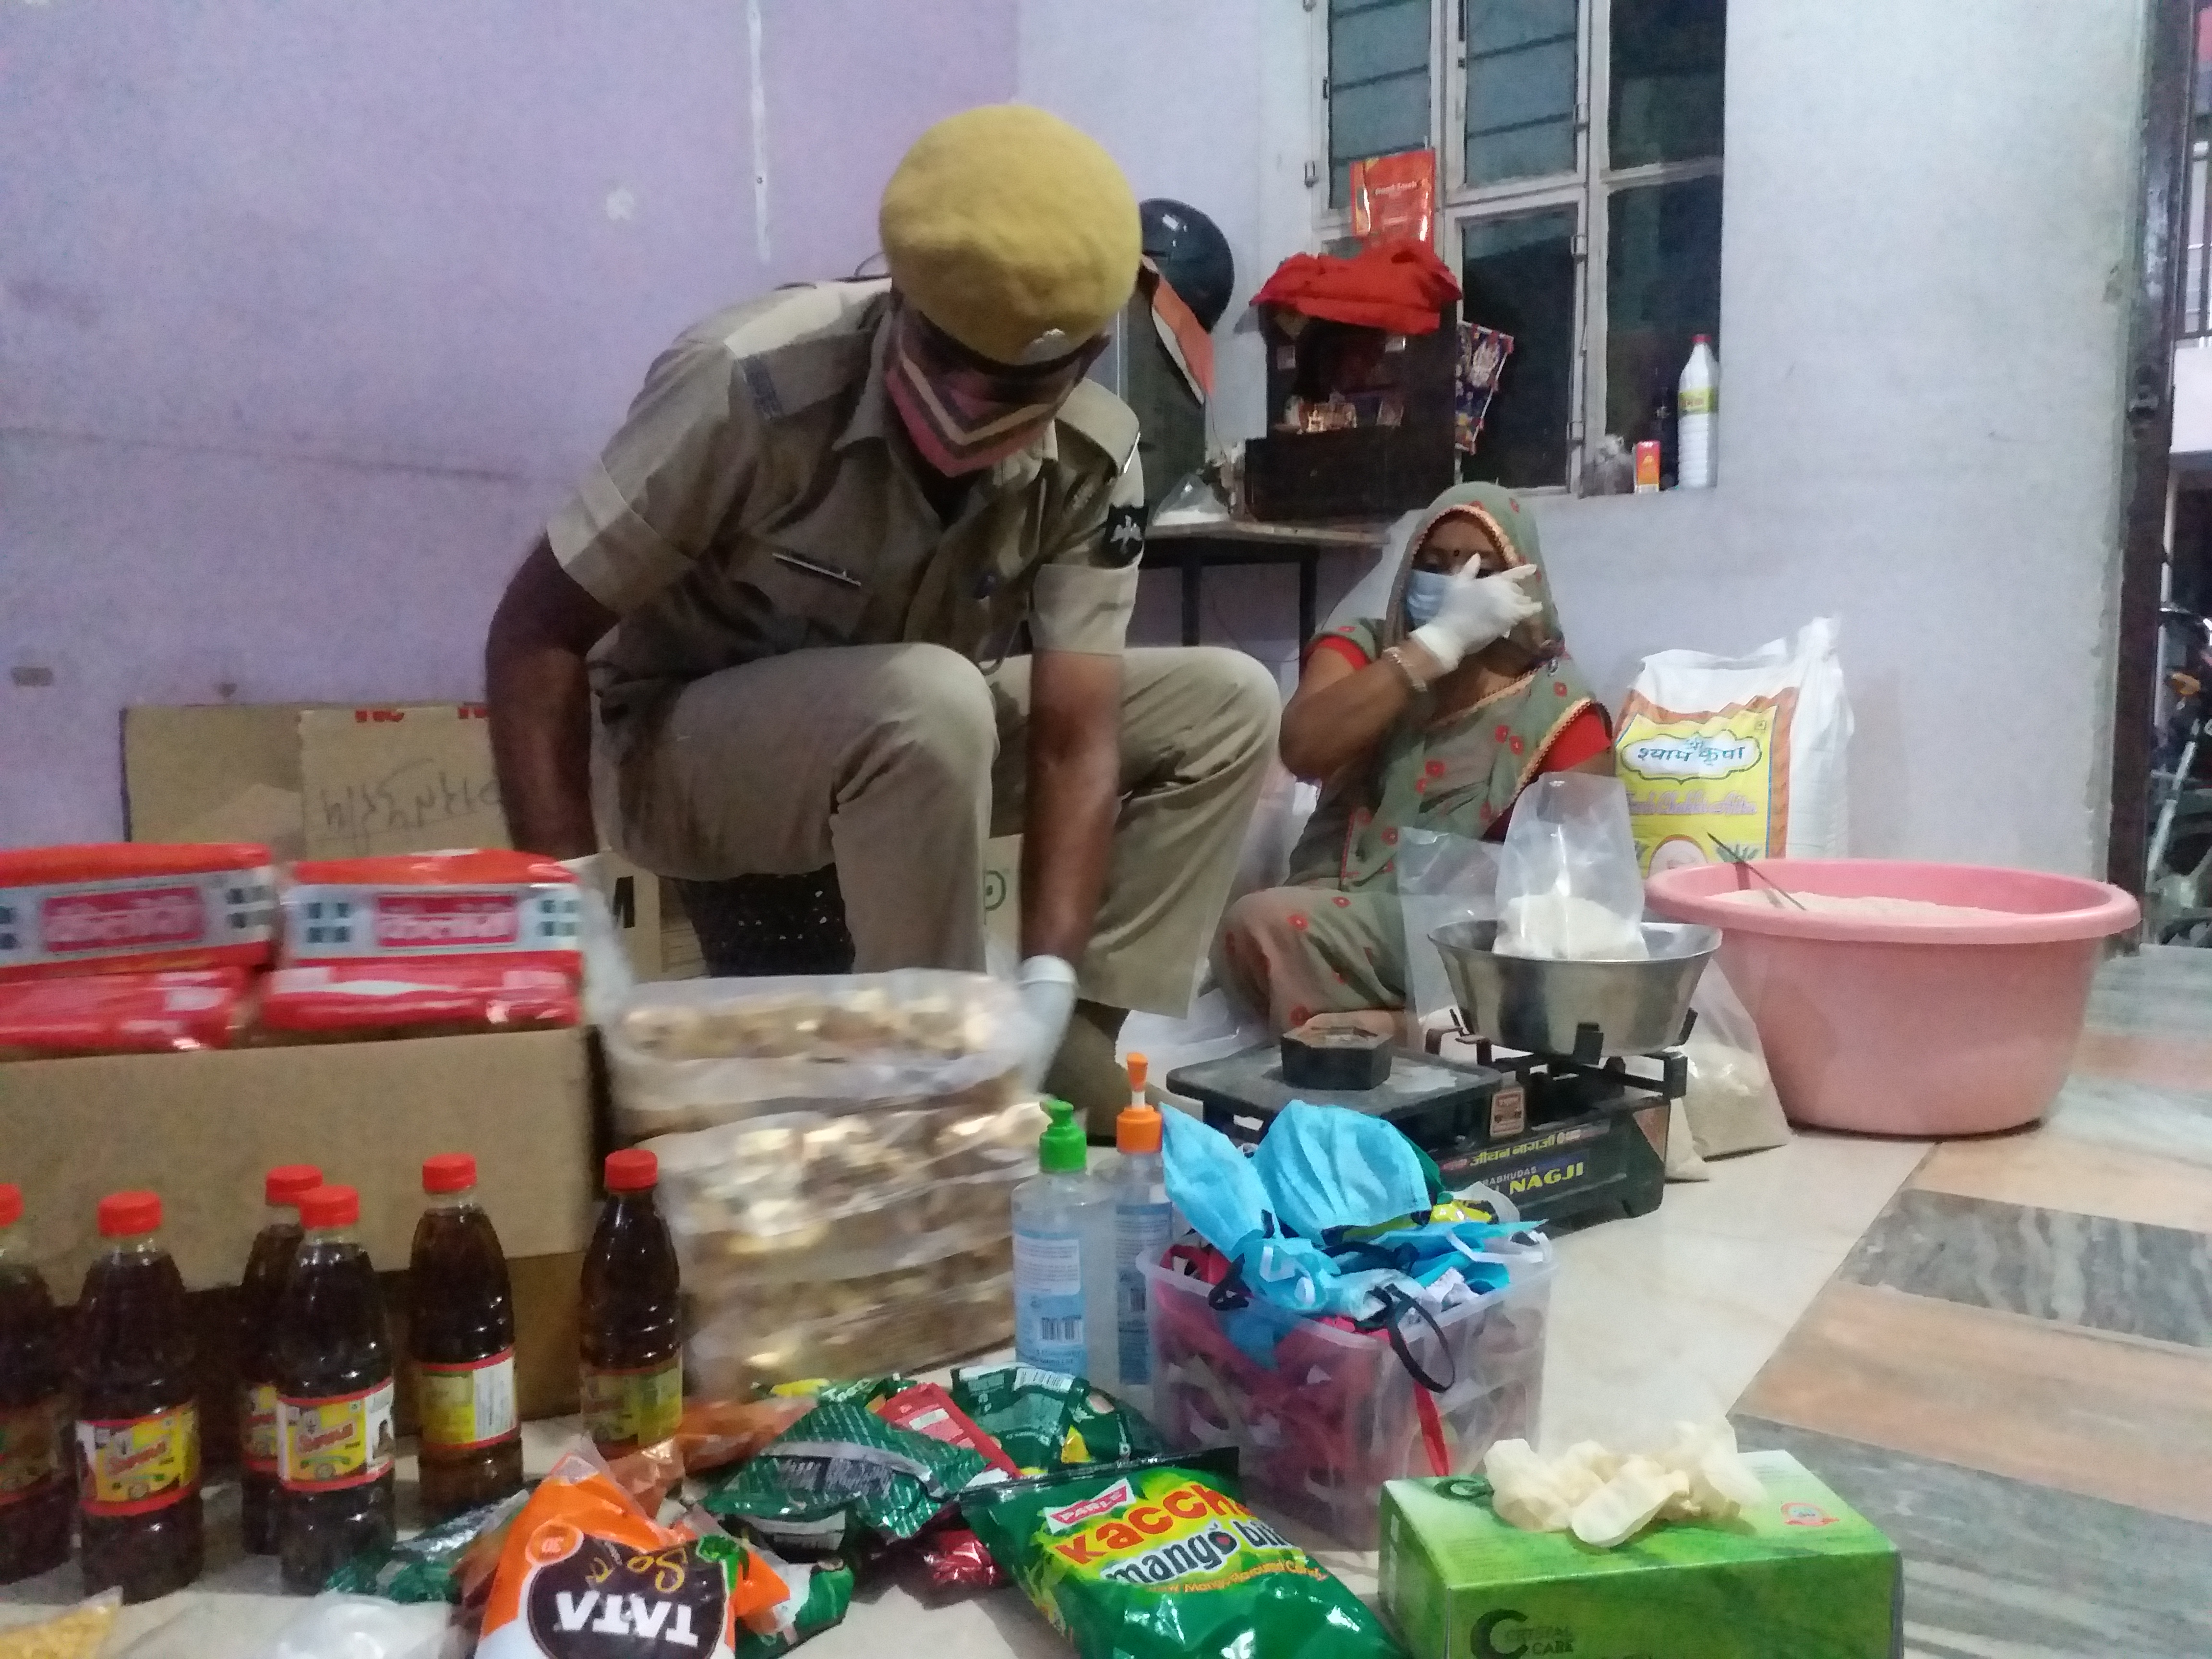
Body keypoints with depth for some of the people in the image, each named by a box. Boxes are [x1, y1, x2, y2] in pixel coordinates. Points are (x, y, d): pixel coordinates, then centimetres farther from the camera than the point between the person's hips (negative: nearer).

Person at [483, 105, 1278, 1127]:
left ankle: (1087, 1071, -9)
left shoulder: (1092, 460, -16)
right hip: (682, 750, -4)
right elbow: (538, 634, -21)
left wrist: (1048, 985, -30)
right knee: (929, 700, -37)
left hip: (913, 739, 5)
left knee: (1224, 707, -9)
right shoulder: (751, 388, -28)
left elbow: (1074, 736, -18)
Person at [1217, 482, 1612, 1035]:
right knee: (1259, 921, -31)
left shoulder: (1555, 703, 6)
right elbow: (1302, 750, -11)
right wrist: (1441, 640, -13)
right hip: (1340, 906, 1)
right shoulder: (1361, 650, 11)